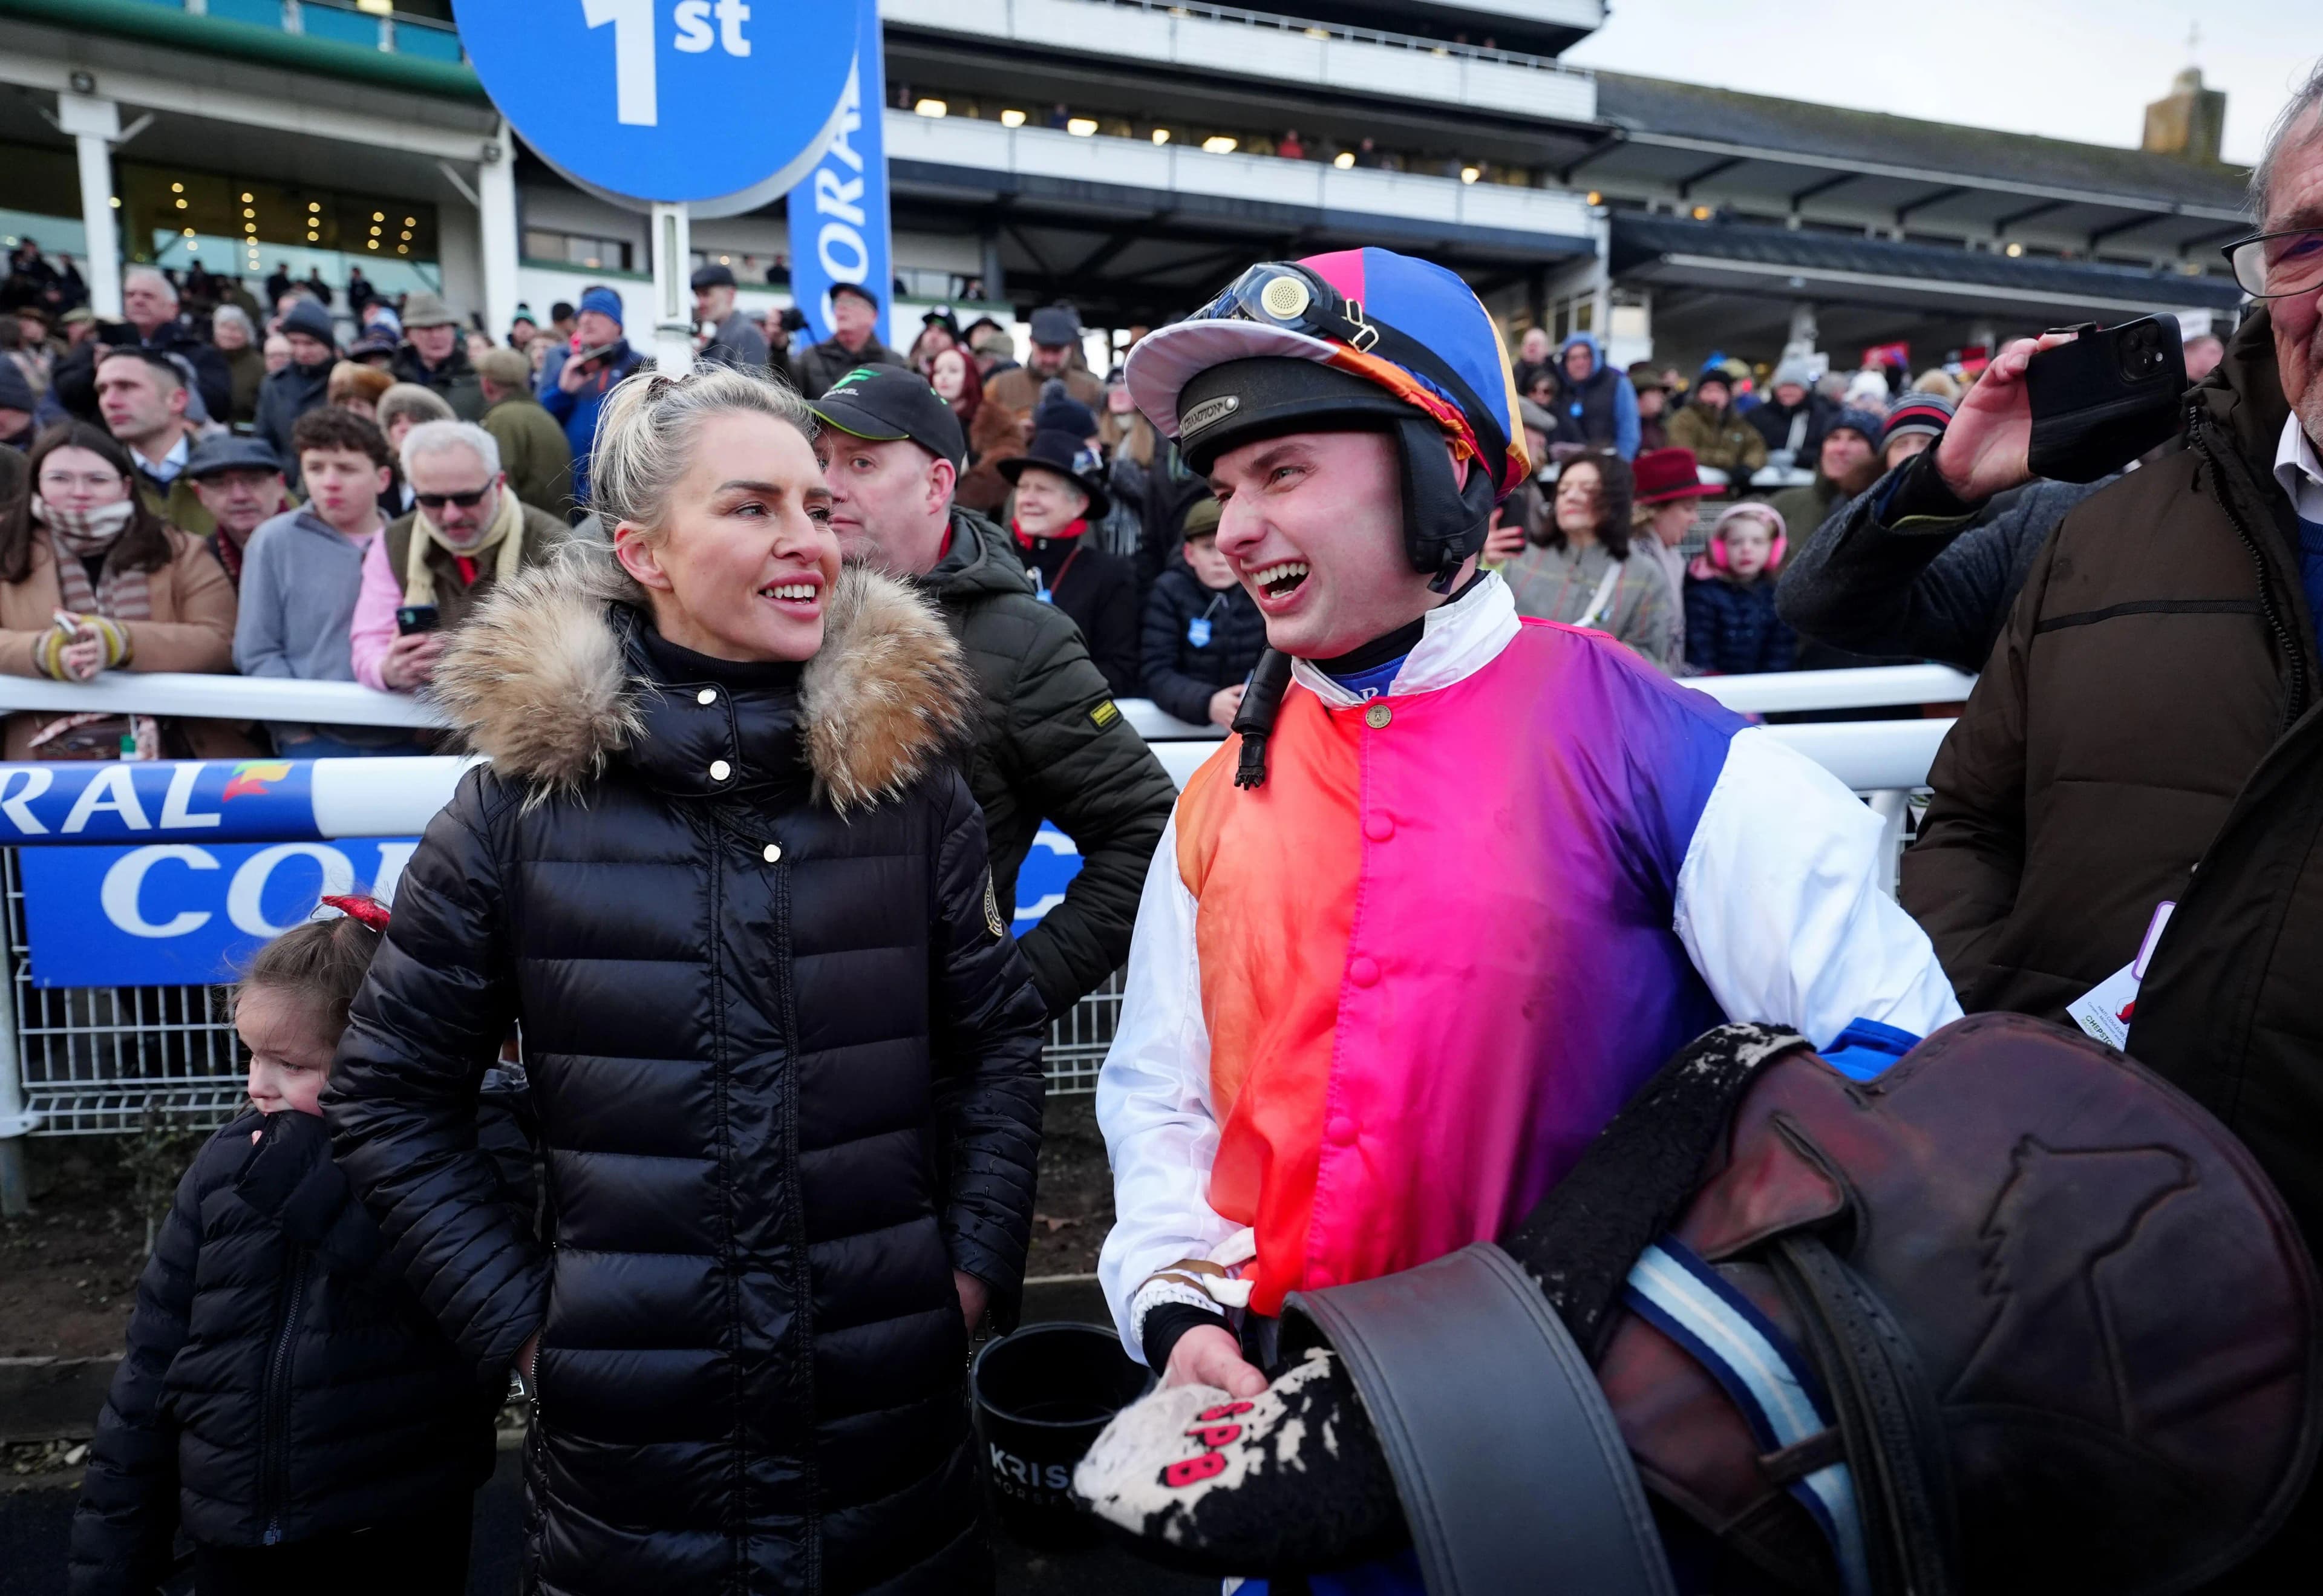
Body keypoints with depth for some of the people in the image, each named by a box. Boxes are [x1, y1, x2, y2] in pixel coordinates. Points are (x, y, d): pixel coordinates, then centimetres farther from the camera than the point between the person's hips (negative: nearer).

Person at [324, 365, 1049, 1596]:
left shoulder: (907, 778, -3)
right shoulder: (521, 805, -7)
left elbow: (996, 1039, 6)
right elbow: (388, 1096, 2)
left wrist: (975, 1266, -1)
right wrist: (517, 1316, -2)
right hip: (632, 1442, -1)